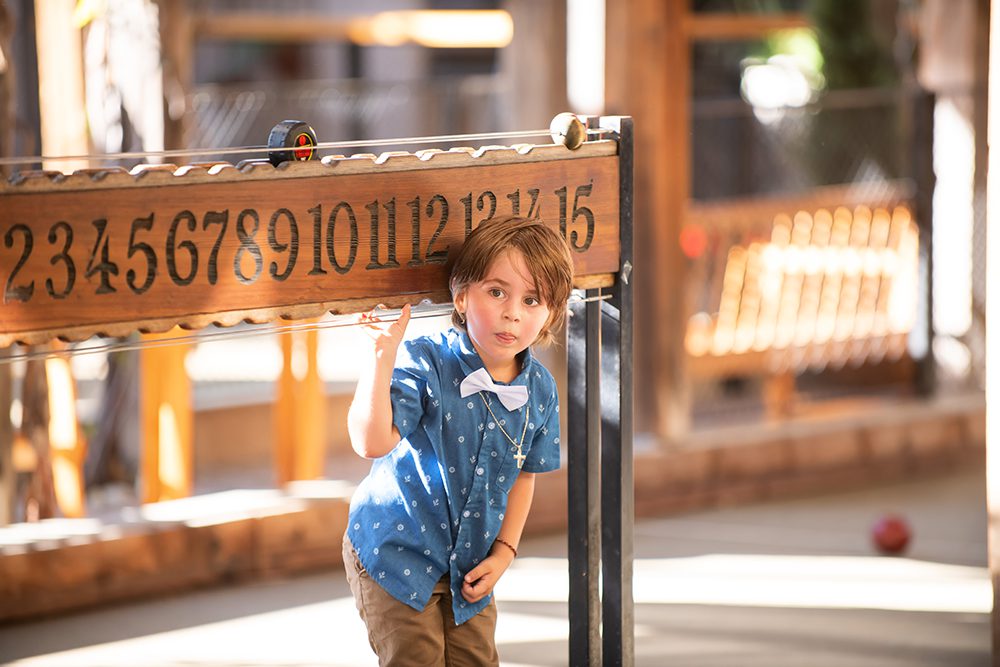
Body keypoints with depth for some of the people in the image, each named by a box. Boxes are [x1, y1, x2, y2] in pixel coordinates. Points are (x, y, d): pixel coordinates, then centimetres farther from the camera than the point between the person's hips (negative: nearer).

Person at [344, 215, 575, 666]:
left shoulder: (540, 389, -6)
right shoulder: (423, 363, -22)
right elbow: (372, 442, -35)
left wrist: (503, 552, 3)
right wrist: (382, 360, -43)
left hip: (470, 562, 5)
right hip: (397, 551, -5)